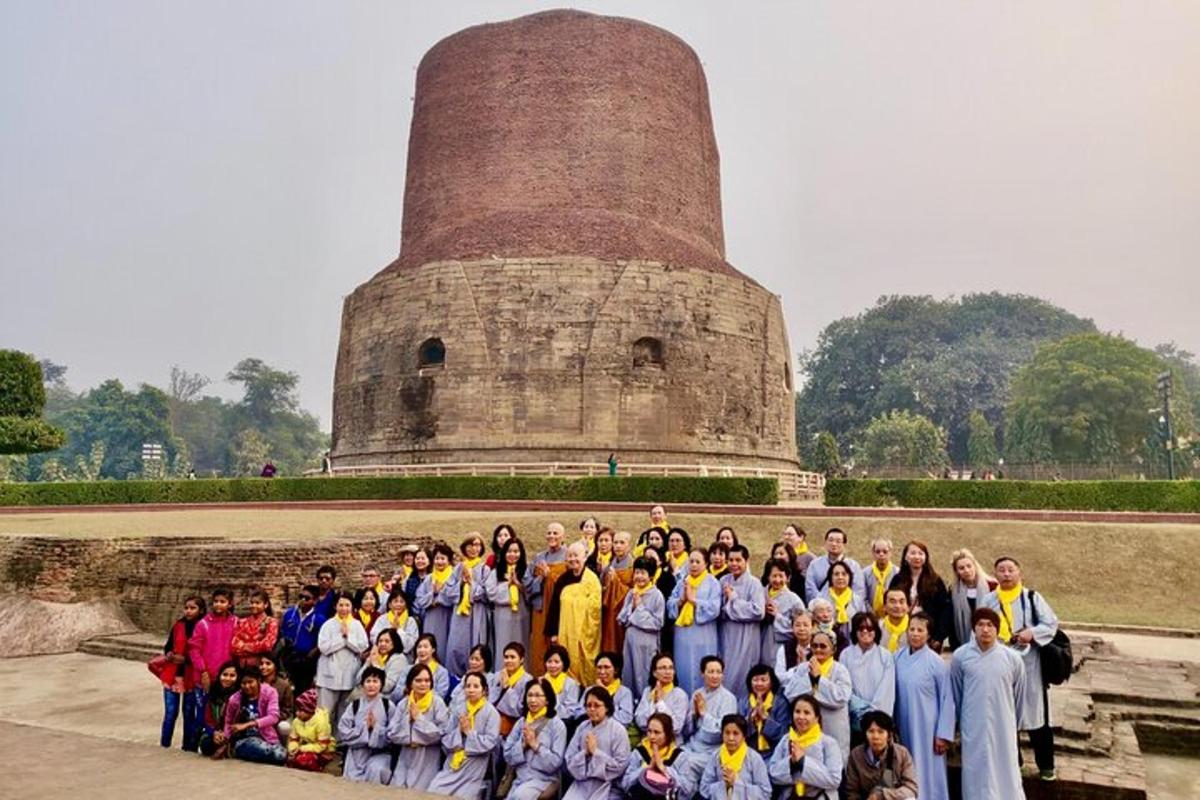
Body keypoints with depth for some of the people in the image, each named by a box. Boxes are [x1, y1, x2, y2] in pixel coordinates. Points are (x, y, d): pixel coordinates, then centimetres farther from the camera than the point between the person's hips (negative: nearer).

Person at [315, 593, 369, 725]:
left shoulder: (357, 625, 5)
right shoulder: (328, 624, 0)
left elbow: (363, 646, -5)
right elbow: (324, 647, -11)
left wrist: (347, 636, -10)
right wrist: (342, 637, -10)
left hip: (349, 674, 2)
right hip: (330, 674, -2)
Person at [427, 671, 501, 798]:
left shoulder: (491, 712, -5)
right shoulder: (458, 709, 7)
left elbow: (490, 743, -13)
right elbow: (445, 740, 6)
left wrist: (469, 732, -12)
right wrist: (459, 730, -11)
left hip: (473, 772, -4)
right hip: (451, 765, 4)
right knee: (431, 793, -8)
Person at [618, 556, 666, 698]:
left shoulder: (657, 595, -8)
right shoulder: (631, 593, 7)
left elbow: (657, 623, -11)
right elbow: (621, 619, 8)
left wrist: (640, 607, -11)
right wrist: (632, 606, -8)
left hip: (647, 642, -5)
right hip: (630, 640, 5)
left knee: (643, 680, 2)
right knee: (628, 677, 13)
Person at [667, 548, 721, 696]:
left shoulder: (712, 583, -4)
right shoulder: (682, 582, 11)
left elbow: (714, 609, -15)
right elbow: (670, 605, 7)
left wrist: (693, 599, -12)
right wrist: (682, 599, -11)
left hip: (703, 638, -4)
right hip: (683, 636, 4)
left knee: (701, 675, 1)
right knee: (683, 673, 10)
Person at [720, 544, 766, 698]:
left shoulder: (754, 583, -8)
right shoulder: (724, 581, 6)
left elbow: (758, 611, -18)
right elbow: (719, 608, 12)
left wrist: (733, 598, -13)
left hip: (745, 637, -5)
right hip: (726, 634, 5)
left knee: (738, 676, 1)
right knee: (725, 676, 10)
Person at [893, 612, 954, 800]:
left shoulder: (937, 662, -12)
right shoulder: (898, 657, -2)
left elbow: (947, 700, -8)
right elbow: (894, 693, 6)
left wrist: (944, 734, -9)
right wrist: (892, 724, 9)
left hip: (928, 726, -3)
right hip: (904, 726, 4)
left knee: (928, 772, 6)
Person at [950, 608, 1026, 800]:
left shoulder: (1012, 658, -8)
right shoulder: (960, 656, -8)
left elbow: (1019, 697, 8)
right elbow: (955, 694, 6)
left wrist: (1014, 724, 17)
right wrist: (959, 722, 14)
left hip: (1003, 728, 0)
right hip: (973, 728, 0)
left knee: (1006, 774, 9)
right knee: (977, 775, 8)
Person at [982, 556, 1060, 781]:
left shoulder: (1032, 598, 1)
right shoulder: (989, 601, 5)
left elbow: (1051, 623, -3)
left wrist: (1032, 632, -19)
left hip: (1030, 665, -1)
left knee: (1036, 714, 4)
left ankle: (1046, 764, 19)